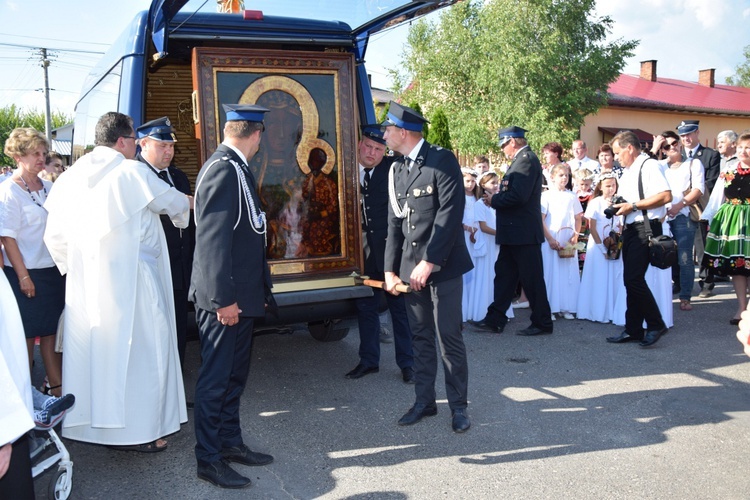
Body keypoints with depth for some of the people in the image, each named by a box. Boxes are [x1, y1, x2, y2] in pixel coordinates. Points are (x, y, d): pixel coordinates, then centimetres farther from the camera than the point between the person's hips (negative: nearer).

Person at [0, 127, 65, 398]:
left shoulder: (48, 187, 9)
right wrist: (23, 276, -16)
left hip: (54, 271, 6)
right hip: (26, 275, -6)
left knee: (52, 332, 11)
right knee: (26, 336, 5)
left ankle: (57, 387, 19)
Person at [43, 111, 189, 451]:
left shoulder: (73, 177, 6)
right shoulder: (132, 172, -11)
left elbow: (54, 236, 7)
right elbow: (175, 203, 2)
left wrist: (76, 267, 18)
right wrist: (189, 204, 24)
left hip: (86, 283, 6)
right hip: (130, 279, -6)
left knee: (90, 349, 15)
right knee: (137, 350, 3)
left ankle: (85, 421, 27)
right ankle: (136, 430, 10)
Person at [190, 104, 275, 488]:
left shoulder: (235, 168, 12)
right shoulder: (223, 169, -18)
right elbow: (213, 238, -23)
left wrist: (257, 287, 18)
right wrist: (223, 298, -22)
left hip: (242, 293, 10)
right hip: (226, 296, -10)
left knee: (235, 374, 19)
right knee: (216, 378, 2)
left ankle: (230, 442, 32)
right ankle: (208, 459, 15)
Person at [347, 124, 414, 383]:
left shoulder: (393, 168, -4)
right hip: (362, 252, 3)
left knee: (400, 307, 7)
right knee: (365, 307, 14)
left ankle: (406, 363, 19)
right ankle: (369, 360, 30)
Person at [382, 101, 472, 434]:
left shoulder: (442, 161, -7)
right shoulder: (397, 170, 13)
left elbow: (450, 214, -15)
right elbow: (395, 222, 13)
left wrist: (429, 262, -17)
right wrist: (390, 268, 5)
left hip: (442, 265, -6)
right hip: (410, 266, 6)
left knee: (449, 338, -1)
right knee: (420, 337, 11)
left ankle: (458, 405, 13)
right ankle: (424, 401, 23)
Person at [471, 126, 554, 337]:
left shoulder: (526, 159, -16)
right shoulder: (521, 160, 14)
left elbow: (518, 195, -26)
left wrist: (494, 200, -12)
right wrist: (497, 198, -4)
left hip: (523, 233, -10)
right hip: (514, 232, 10)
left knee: (531, 279, 0)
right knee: (504, 274, 13)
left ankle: (542, 322, 12)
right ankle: (495, 319, 20)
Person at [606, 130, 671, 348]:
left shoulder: (649, 166, -10)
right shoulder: (627, 172, 18)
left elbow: (666, 196, -21)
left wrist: (633, 206, -19)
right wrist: (618, 206, 8)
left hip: (646, 228, -10)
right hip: (630, 229, 10)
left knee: (635, 278, -13)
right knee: (630, 280, 10)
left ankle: (656, 324, 3)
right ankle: (633, 330, 17)